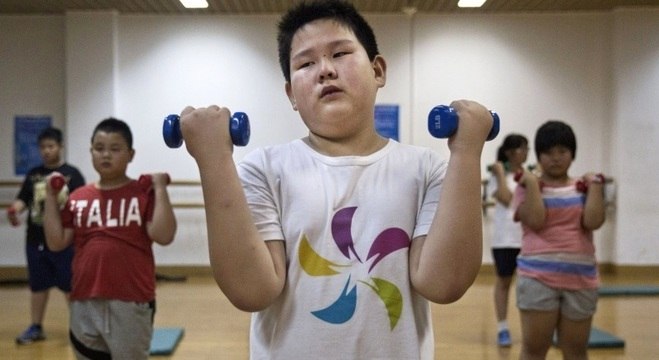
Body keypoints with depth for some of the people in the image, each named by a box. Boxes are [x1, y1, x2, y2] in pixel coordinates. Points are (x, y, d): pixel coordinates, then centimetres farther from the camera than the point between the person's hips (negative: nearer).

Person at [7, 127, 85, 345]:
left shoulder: (71, 174, -2)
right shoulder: (33, 174, 10)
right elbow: (23, 199, 7)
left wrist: (65, 200, -26)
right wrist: (15, 209, -14)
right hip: (36, 240, 4)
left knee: (70, 285, 1)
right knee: (38, 285, 12)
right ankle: (36, 328, 23)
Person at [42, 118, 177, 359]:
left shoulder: (144, 194, -3)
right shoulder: (78, 198, 9)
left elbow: (163, 236, -15)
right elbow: (56, 242, 5)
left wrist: (160, 189, -16)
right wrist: (51, 196, 2)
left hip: (132, 303, -4)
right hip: (84, 303, 4)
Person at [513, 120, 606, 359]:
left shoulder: (583, 188, 8)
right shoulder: (528, 187, 1)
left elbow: (593, 222, -7)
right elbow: (536, 221, -15)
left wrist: (595, 187, -3)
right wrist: (532, 183, -11)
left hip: (580, 278, 3)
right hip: (538, 277, -3)